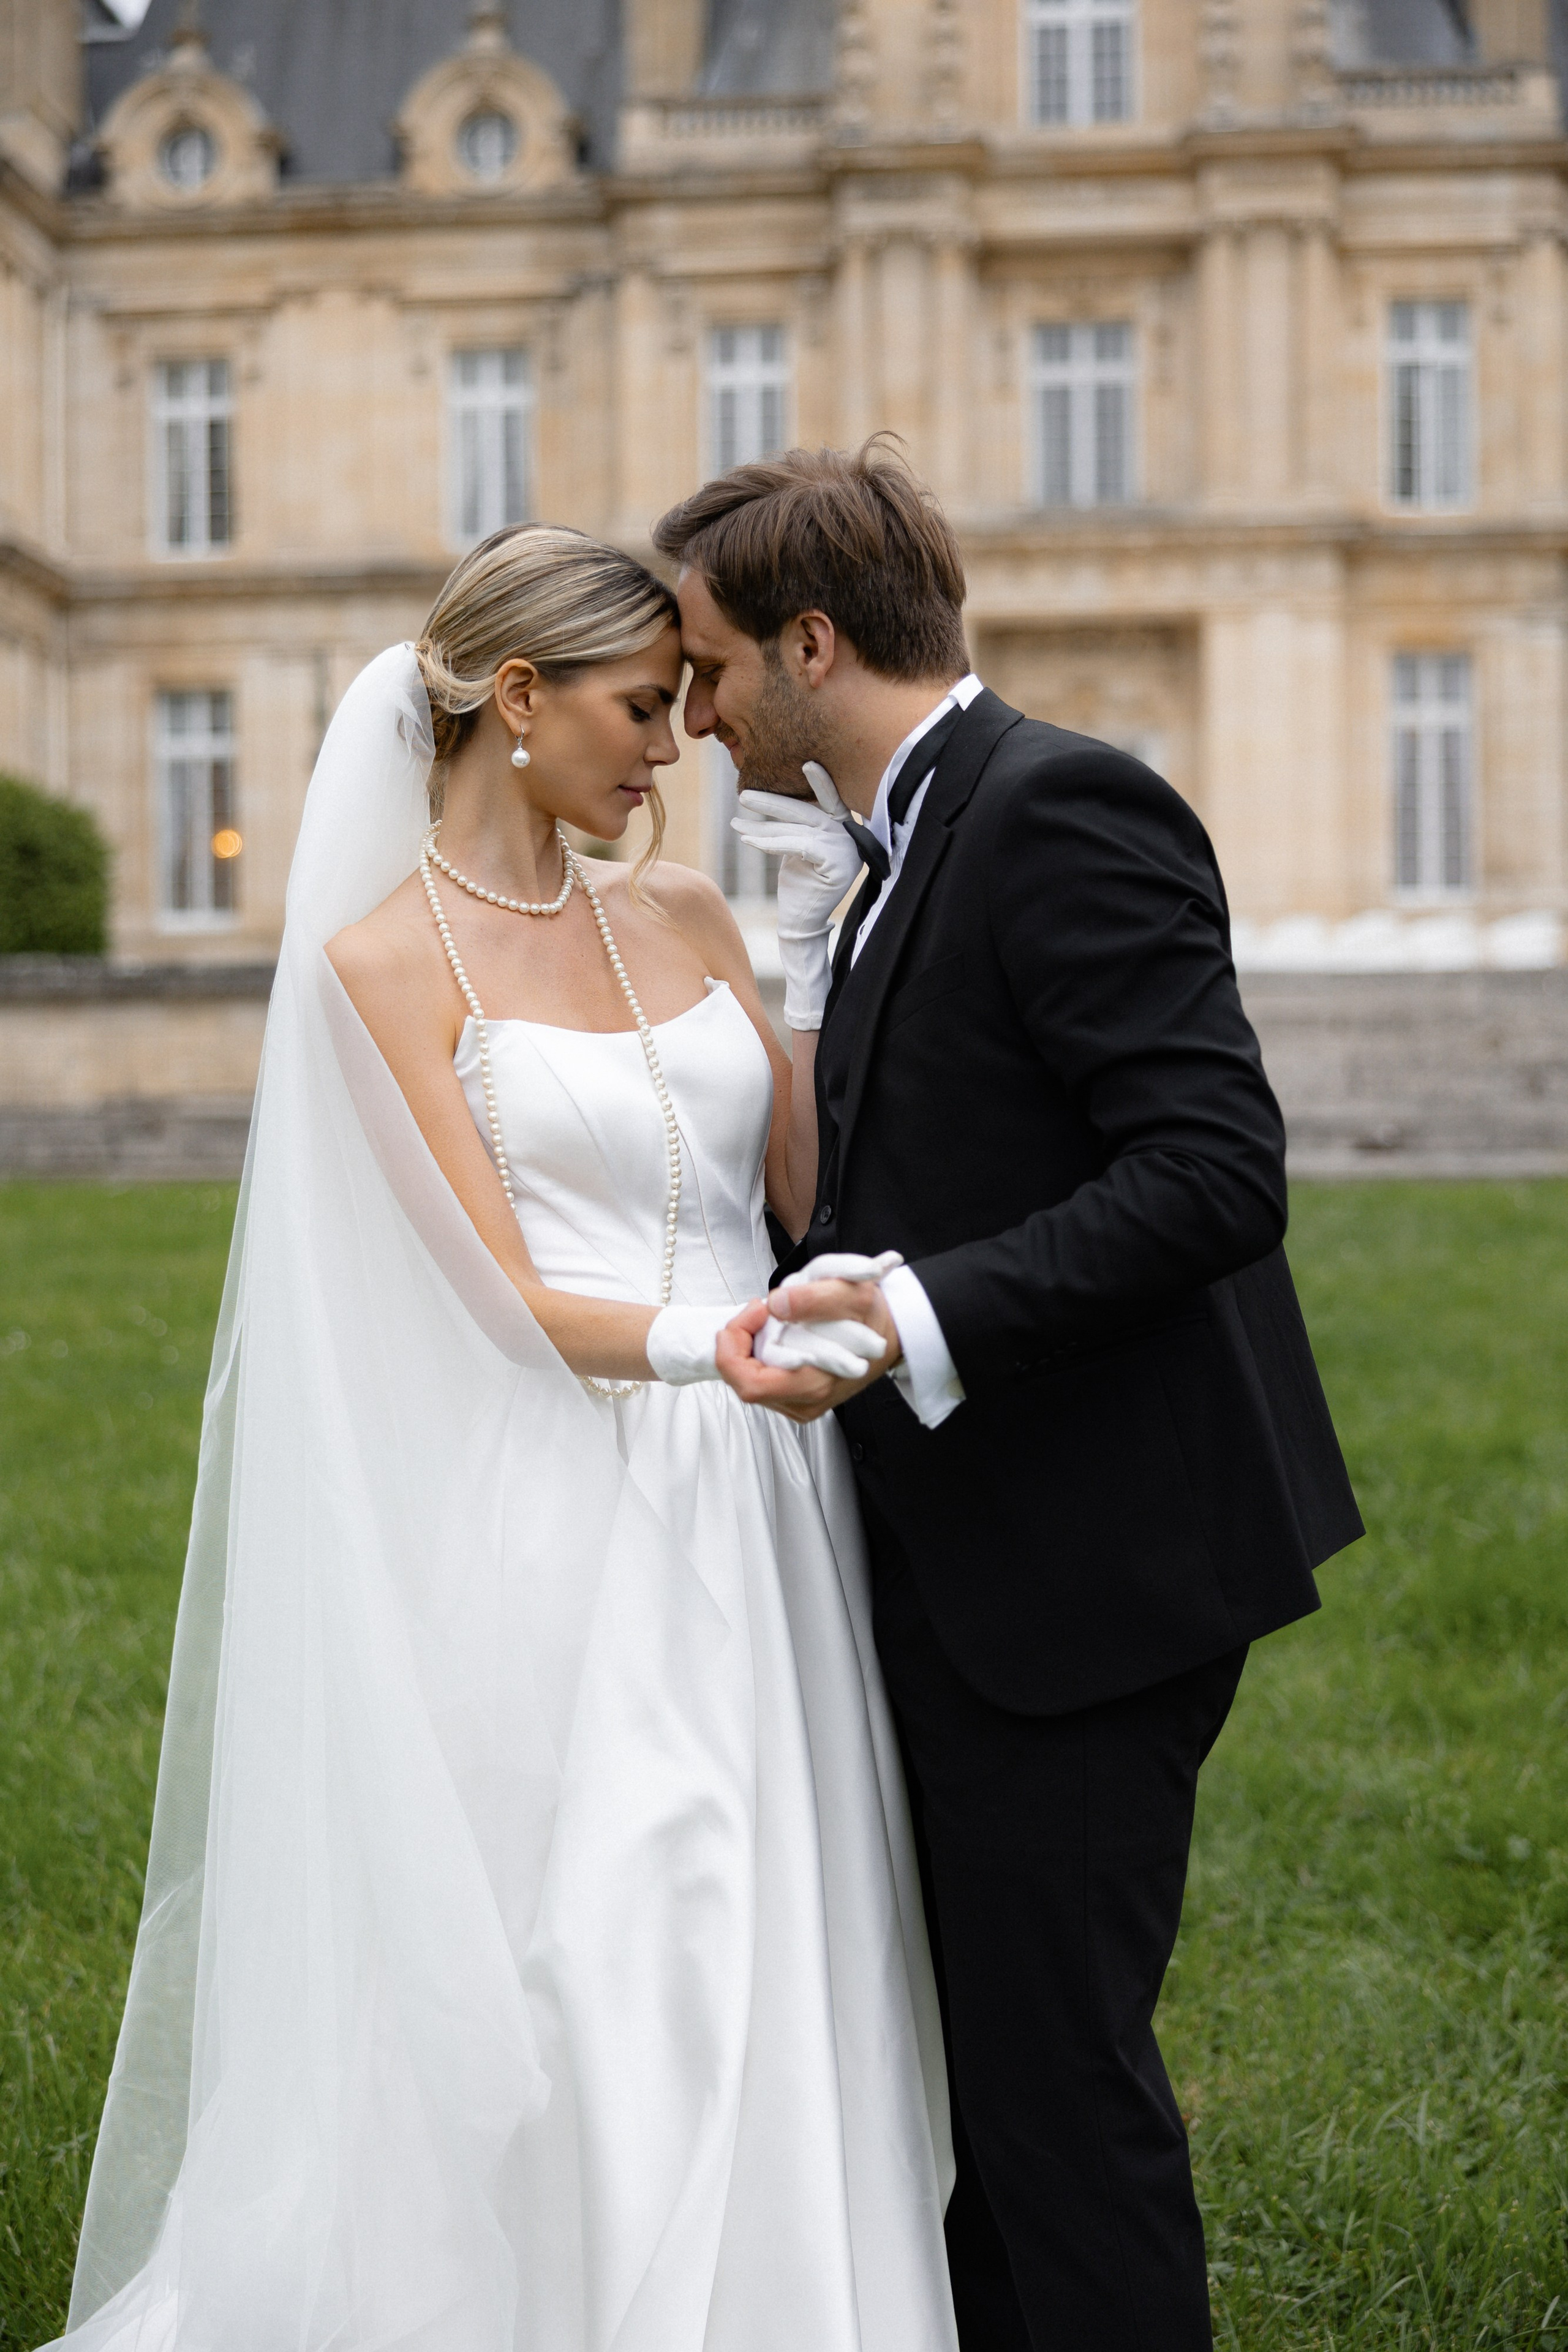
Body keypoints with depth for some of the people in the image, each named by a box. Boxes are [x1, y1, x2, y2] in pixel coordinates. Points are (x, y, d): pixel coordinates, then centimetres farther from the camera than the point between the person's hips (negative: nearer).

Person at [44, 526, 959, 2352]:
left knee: (768, 1986, 7)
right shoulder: (385, 961, -3)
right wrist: (737, 1343, -25)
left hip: (752, 1522, 5)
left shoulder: (682, 921, 13)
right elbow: (514, 1299, -11)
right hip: (557, 1533, -5)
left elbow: (814, 1199, 10)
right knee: (584, 1983, -3)